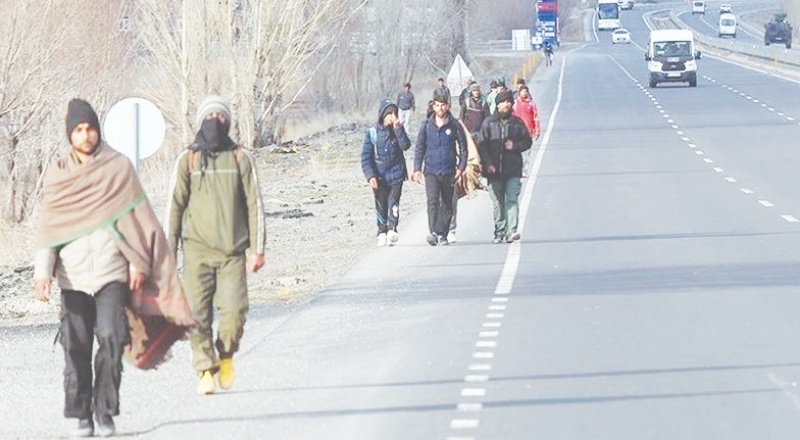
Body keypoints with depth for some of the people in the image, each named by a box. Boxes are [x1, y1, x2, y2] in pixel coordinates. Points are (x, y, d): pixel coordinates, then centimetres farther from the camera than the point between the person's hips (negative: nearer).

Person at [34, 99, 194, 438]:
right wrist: (42, 272, -5)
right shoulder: (57, 175, 8)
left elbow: (135, 217, 5)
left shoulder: (119, 168, 4)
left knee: (111, 340, -12)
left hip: (111, 273, -1)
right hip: (73, 276, 1)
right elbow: (48, 228, 5)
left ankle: (105, 411, -3)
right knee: (76, 347, 0)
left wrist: (138, 263, -1)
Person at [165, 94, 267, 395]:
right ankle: (205, 370, 5)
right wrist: (169, 251, 3)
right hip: (197, 250, 0)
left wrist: (257, 249, 4)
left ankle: (226, 355, 17)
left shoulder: (240, 159, 8)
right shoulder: (187, 160, 6)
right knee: (198, 314, -5)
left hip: (233, 251, 0)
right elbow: (174, 206, 8)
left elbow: (254, 205, 9)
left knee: (234, 310, -10)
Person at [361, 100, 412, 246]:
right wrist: (370, 176, -11)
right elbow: (365, 157, -2)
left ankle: (392, 230, -20)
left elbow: (405, 145, -14)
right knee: (381, 206, 5)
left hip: (396, 175, 0)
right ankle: (382, 233, 15)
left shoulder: (397, 130, 4)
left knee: (393, 203, -14)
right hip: (379, 177, 0)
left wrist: (398, 129, -20)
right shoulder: (372, 133, -1)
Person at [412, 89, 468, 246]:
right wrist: (417, 169, 1)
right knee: (432, 202, -16)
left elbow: (463, 146, 7)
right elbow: (419, 148, 8)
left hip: (448, 171, 1)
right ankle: (433, 233, -27)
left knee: (447, 204, 8)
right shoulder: (426, 125, 4)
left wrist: (461, 167, -1)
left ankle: (442, 234, 17)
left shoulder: (454, 125, 1)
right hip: (431, 171, -1)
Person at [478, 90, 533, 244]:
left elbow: (528, 141, 14)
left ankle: (511, 230, -17)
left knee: (512, 199, -11)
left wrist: (515, 146, -6)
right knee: (498, 202, 6)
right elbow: (481, 145, 2)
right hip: (494, 169, 1)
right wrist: (487, 163, -10)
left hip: (513, 169, -1)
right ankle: (499, 232, 13)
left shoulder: (517, 123, 7)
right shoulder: (489, 123, 5)